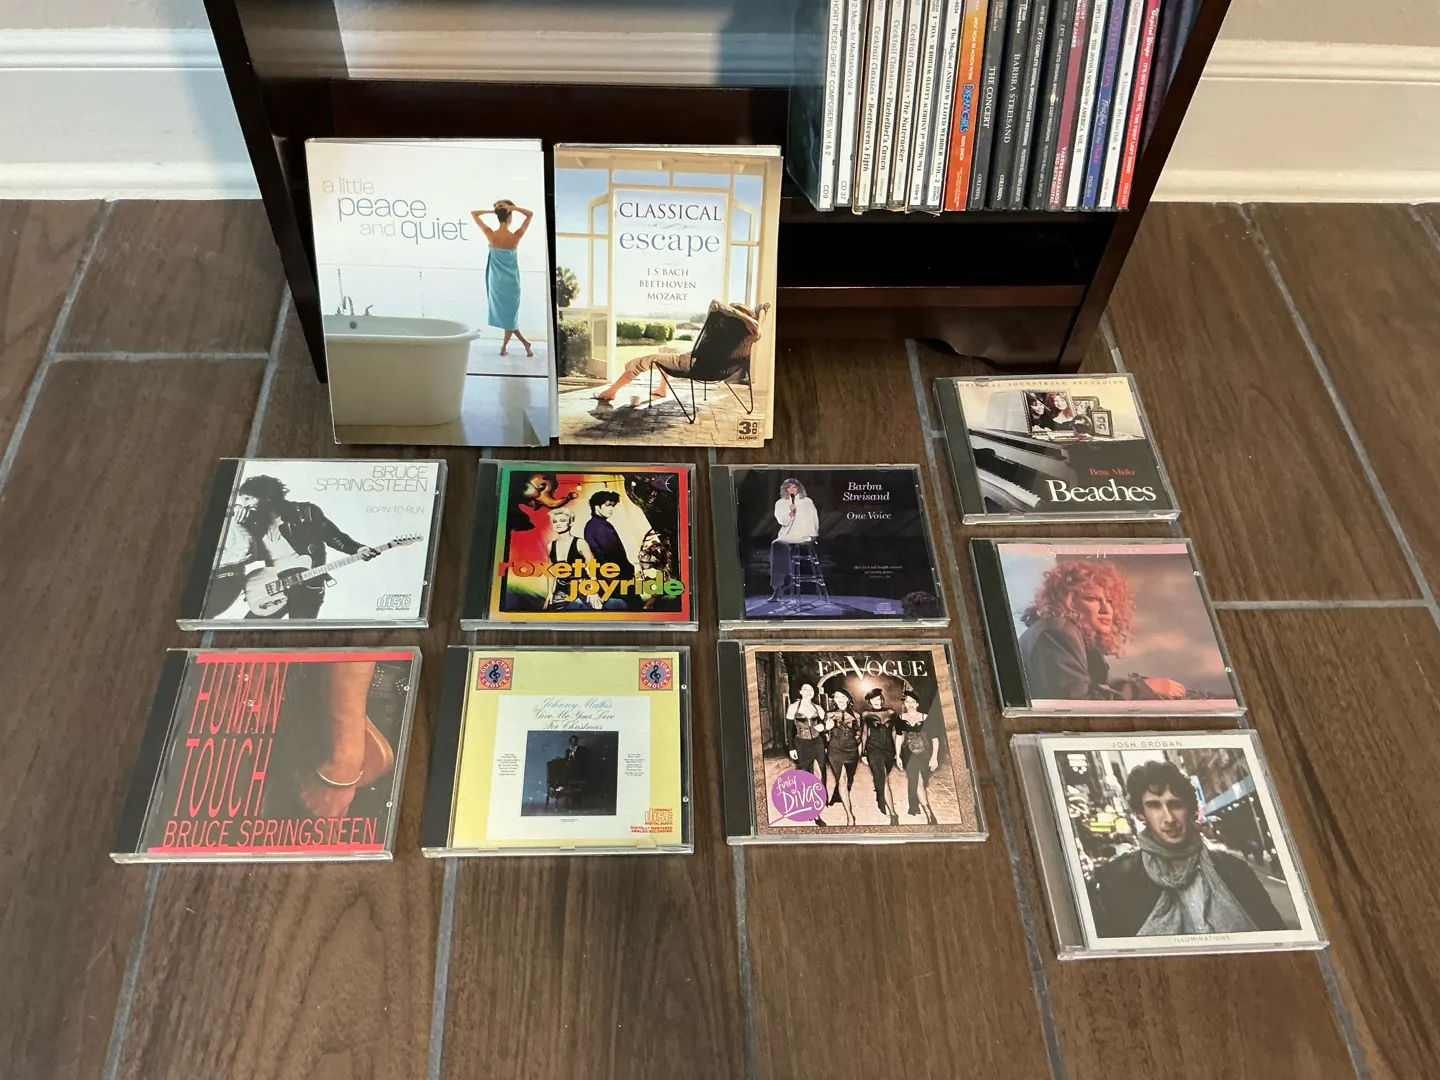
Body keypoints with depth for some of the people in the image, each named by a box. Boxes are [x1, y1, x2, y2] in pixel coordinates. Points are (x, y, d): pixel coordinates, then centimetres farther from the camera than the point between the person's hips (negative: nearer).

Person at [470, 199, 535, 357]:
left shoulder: (491, 235, -17)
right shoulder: (516, 237, -18)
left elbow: (473, 213, -6)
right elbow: (530, 215, -7)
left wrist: (492, 211, -10)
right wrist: (513, 208, -16)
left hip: (496, 279, 1)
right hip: (511, 280, -1)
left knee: (502, 311, 13)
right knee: (510, 313, 12)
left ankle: (525, 343, 14)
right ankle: (504, 347, 15)